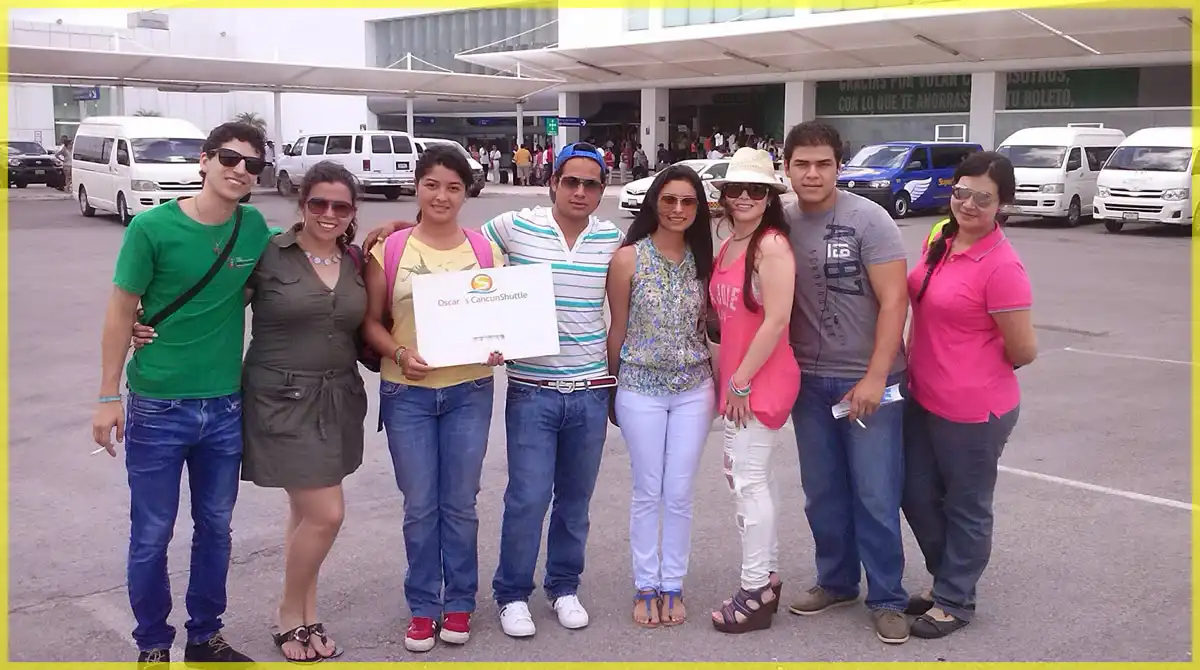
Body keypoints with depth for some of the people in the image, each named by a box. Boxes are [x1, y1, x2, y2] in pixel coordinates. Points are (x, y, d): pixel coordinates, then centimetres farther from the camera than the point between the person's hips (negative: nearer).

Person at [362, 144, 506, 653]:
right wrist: (399, 353, -17)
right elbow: (371, 321, 1)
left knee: (460, 504, 9)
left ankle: (459, 603, 24)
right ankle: (423, 606, 21)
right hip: (407, 393, -1)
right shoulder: (389, 250, -2)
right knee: (420, 506, 6)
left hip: (469, 392, 1)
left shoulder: (486, 252, 2)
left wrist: (499, 347, -14)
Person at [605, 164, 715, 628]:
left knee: (680, 495, 7)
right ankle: (646, 587, 20)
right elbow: (618, 329, -1)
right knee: (648, 494, 7)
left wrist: (717, 384, 4)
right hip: (641, 389, -2)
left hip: (694, 390, 3)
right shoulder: (628, 258, -7)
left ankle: (672, 587, 21)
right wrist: (613, 389, 4)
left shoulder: (702, 260, 3)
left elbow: (708, 324, 9)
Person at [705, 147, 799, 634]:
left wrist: (742, 381, -17)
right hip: (735, 378, 9)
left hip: (762, 380, -9)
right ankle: (768, 577, 29)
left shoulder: (772, 246, -15)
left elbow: (776, 321, -21)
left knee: (748, 479, -5)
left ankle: (755, 594, 6)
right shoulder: (726, 249, 12)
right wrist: (727, 378, 11)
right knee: (752, 475, 16)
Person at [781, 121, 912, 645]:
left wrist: (875, 377, -17)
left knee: (876, 496, 1)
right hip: (809, 380, 4)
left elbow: (894, 301, -13)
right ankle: (835, 581, 31)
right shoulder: (780, 223, 2)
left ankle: (887, 598, 15)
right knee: (823, 492, 14)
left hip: (869, 380, -4)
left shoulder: (869, 220, -11)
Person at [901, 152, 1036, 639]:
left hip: (973, 411, -8)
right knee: (918, 495, 19)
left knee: (965, 506, 11)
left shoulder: (1001, 266, -21)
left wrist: (978, 373, 0)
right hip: (924, 399, 8)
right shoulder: (940, 241, 3)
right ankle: (946, 580, 41)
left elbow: (1024, 351, -17)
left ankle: (954, 600, 29)